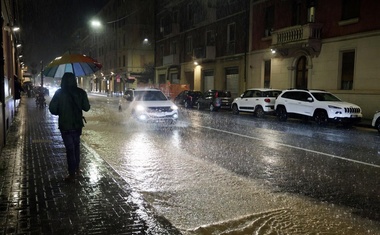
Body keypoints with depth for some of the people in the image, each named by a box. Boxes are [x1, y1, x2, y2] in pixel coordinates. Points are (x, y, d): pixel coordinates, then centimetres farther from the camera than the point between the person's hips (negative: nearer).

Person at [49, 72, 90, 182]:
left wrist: (61, 113, 8)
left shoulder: (59, 93, -10)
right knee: (76, 145, 22)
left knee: (69, 148, 3)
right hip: (77, 124, 3)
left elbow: (52, 109, -11)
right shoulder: (80, 92, -6)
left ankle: (72, 174, 6)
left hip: (65, 125, -2)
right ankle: (77, 168, 30)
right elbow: (86, 107, -1)